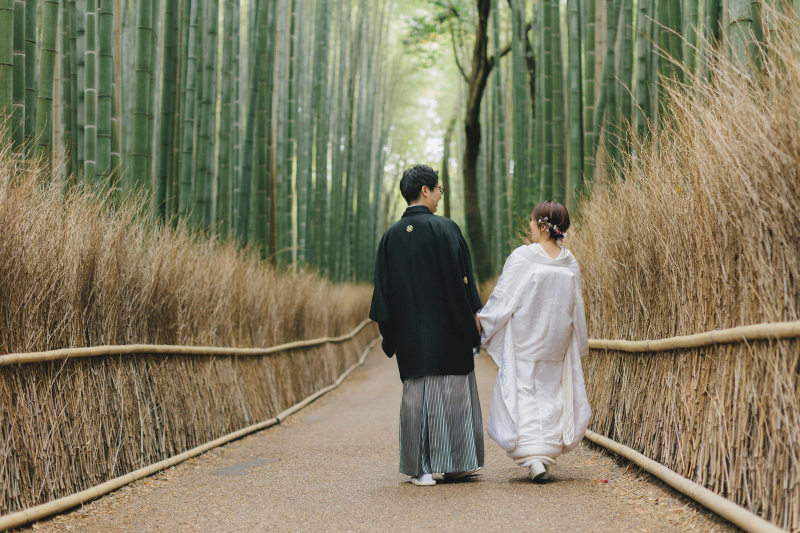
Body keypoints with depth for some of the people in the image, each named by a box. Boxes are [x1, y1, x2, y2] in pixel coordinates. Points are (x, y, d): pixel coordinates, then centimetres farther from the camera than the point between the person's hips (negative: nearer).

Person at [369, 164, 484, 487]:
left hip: (409, 332, 4)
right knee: (450, 389, 5)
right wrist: (474, 315, 0)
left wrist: (388, 332, 11)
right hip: (446, 327, -4)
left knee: (415, 394, 5)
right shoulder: (444, 229, -8)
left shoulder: (391, 236, 6)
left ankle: (420, 469, 5)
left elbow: (383, 287, 7)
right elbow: (461, 277, -10)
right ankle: (453, 463, 11)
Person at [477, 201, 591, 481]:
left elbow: (503, 299, -13)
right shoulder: (570, 263, 1)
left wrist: (482, 321, 0)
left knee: (522, 396, 1)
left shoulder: (522, 257, -15)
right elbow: (576, 309, 9)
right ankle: (547, 455, 17)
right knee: (551, 397, 14)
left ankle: (533, 458, -11)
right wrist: (579, 344, 20)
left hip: (524, 341, -4)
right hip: (556, 343, 5)